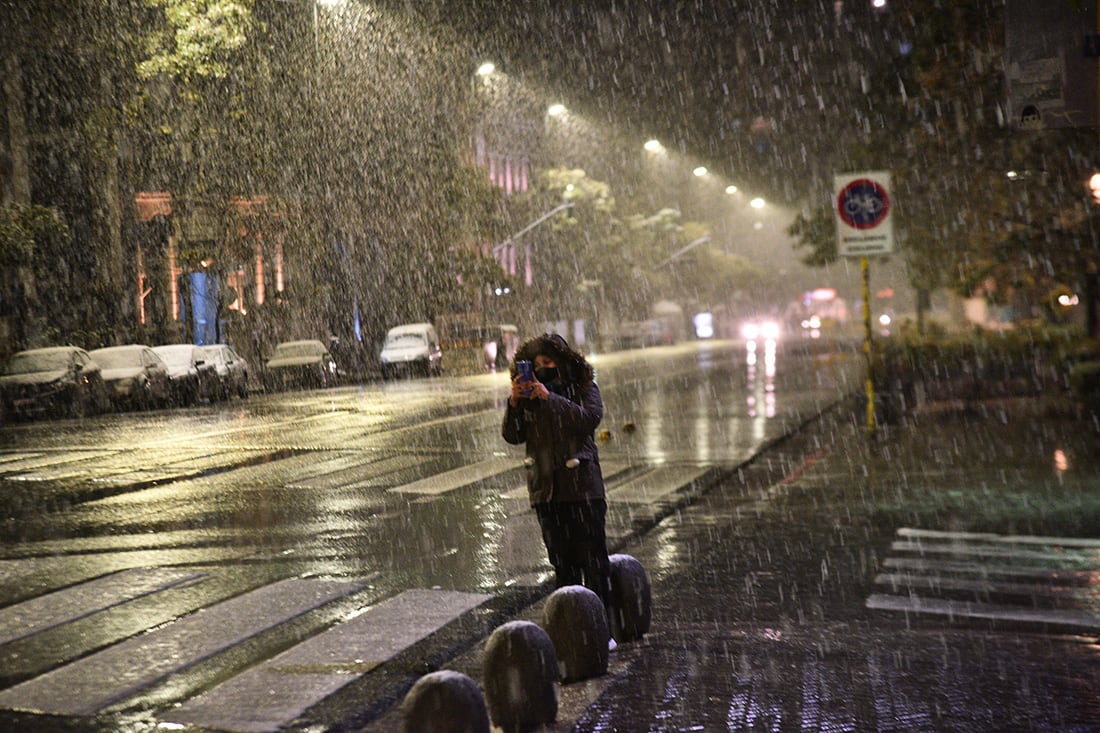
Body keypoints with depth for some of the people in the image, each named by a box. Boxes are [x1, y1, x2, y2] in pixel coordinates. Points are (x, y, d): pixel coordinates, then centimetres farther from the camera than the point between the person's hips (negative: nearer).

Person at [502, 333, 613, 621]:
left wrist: (549, 398, -22)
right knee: (562, 562, 10)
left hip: (581, 486, -3)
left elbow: (589, 419, -19)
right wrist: (514, 402, -12)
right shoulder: (529, 396, 9)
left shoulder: (584, 388, 0)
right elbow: (513, 436, 4)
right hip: (545, 489, 4)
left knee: (592, 558, -3)